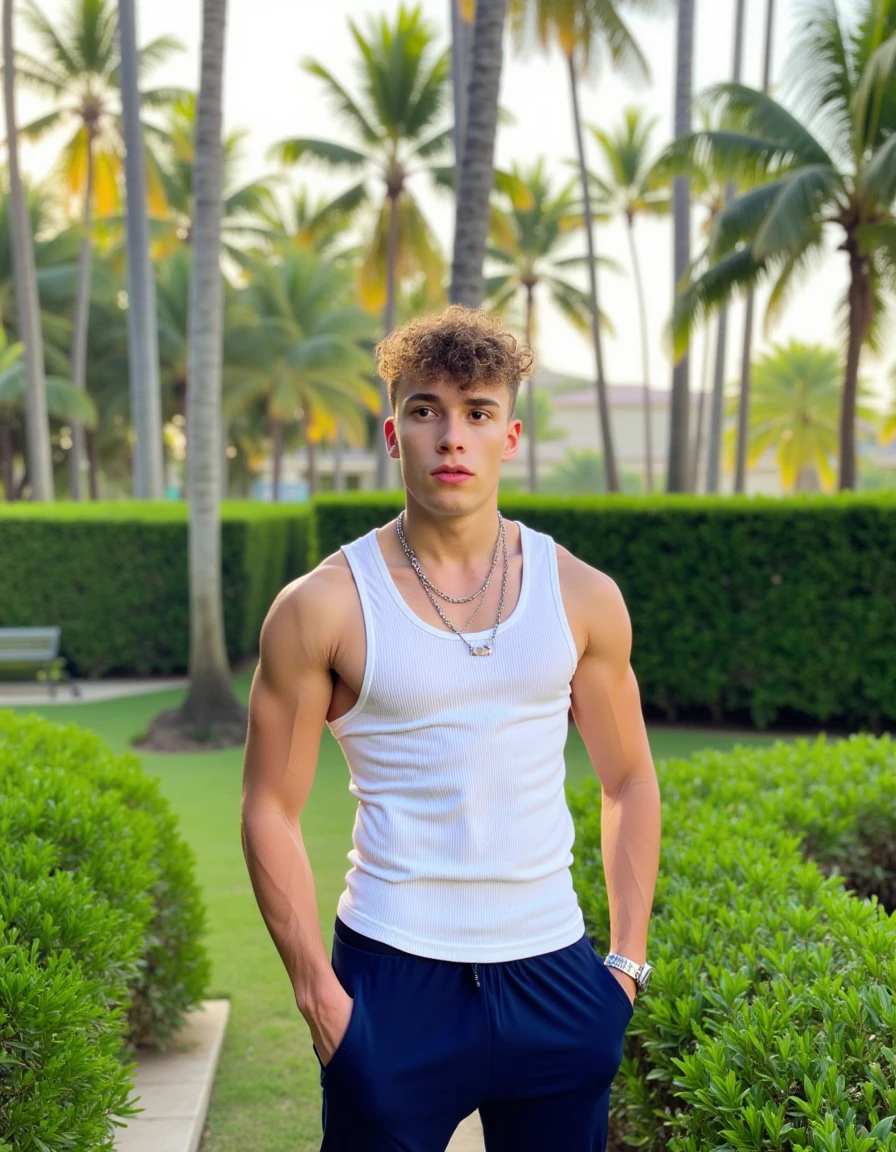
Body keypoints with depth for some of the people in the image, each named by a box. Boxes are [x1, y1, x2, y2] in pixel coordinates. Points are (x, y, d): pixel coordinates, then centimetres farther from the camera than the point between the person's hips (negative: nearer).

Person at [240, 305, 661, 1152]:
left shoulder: (582, 597, 2)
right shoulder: (323, 608, -5)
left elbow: (629, 781, 10)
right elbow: (271, 810, -2)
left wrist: (627, 963, 5)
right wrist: (317, 992, -6)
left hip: (553, 979, 3)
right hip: (395, 983, -2)